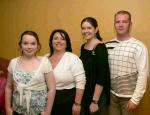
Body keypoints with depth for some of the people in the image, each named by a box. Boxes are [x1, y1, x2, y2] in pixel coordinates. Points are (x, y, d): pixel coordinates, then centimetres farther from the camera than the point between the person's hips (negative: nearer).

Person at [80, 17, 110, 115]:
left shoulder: (100, 48, -16)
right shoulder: (83, 47, 5)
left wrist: (95, 101, -21)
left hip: (98, 95, -7)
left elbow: (101, 77, -20)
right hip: (84, 93, 7)